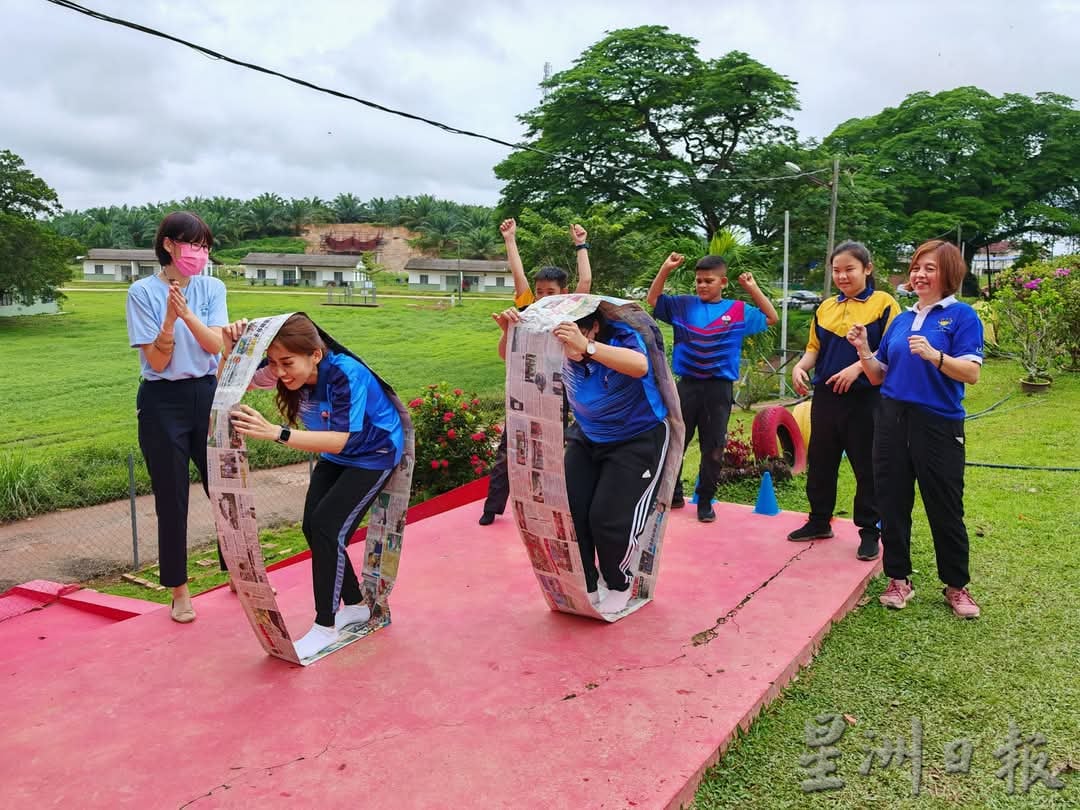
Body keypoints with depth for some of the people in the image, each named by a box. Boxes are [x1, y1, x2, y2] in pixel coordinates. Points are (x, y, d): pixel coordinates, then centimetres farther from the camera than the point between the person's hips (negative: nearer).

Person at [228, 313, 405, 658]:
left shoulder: (346, 374, -35)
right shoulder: (292, 374, -16)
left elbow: (342, 440, -43)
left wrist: (275, 433, -53)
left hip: (374, 455, -7)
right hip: (335, 456, 7)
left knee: (328, 526, -16)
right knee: (312, 527, 1)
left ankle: (325, 627, -1)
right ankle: (355, 605, 21)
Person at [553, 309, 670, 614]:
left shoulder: (622, 337, -28)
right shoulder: (564, 352, -14)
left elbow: (640, 366, -51)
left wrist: (587, 347, -63)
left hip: (638, 440, -5)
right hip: (587, 439, 5)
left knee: (608, 518, -14)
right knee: (568, 511, -6)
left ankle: (619, 585, 17)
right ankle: (585, 586, 17)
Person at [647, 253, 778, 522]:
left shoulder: (738, 311, 3)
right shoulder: (683, 305, 4)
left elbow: (771, 319, 9)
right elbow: (652, 299, 6)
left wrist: (753, 289, -1)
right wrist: (665, 269, -6)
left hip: (719, 388, -1)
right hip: (688, 385, 1)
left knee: (713, 449, 5)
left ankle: (705, 501, 19)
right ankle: (673, 495, 24)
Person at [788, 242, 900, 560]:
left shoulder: (884, 304, -5)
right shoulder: (826, 307, 11)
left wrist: (858, 367, -23)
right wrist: (800, 366, -6)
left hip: (865, 399, -5)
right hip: (826, 397, 5)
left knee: (867, 468, 3)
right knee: (820, 462, 13)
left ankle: (870, 532, 16)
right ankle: (819, 522, 28)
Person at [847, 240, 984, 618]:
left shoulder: (962, 315, -4)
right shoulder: (902, 319, 12)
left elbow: (971, 373, -16)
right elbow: (879, 376, 13)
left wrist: (933, 355, -31)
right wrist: (863, 350, -5)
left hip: (939, 425, -5)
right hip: (892, 420, 5)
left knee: (945, 510, 4)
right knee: (892, 504, 9)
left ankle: (956, 586, 21)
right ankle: (898, 579, 22)